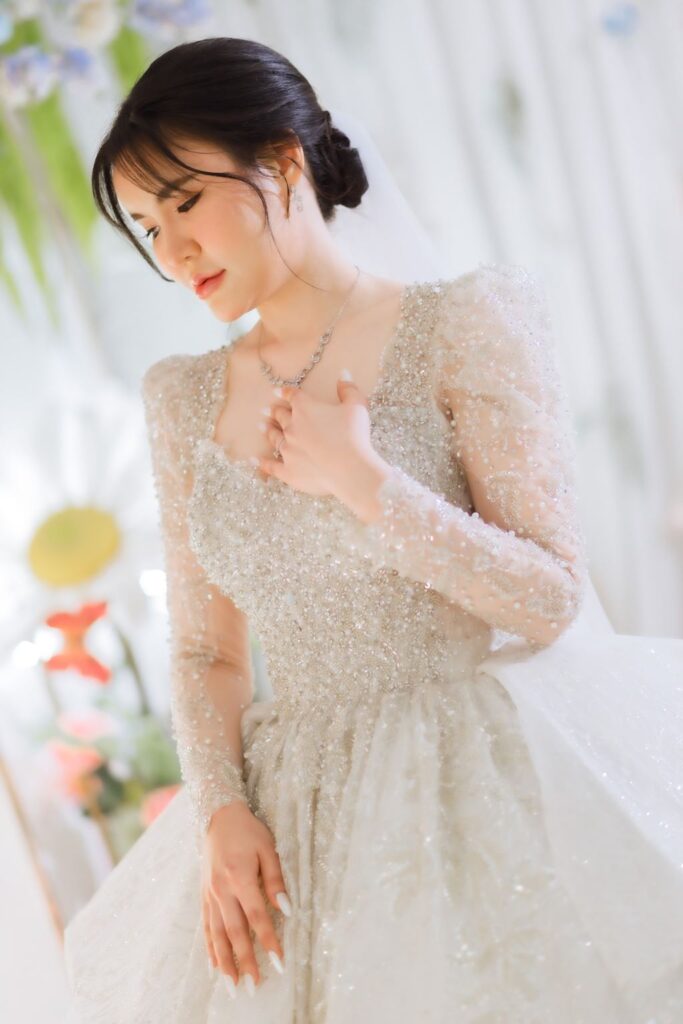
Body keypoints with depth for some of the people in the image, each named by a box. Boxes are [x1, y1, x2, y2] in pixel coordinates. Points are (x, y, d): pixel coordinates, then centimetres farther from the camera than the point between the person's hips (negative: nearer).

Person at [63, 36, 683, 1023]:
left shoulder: (463, 324, -6)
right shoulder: (185, 399, 8)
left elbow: (552, 601, -10)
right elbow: (206, 651, 9)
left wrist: (358, 479, -14)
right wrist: (222, 813, -7)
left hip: (481, 786, -4)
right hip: (295, 823, 4)